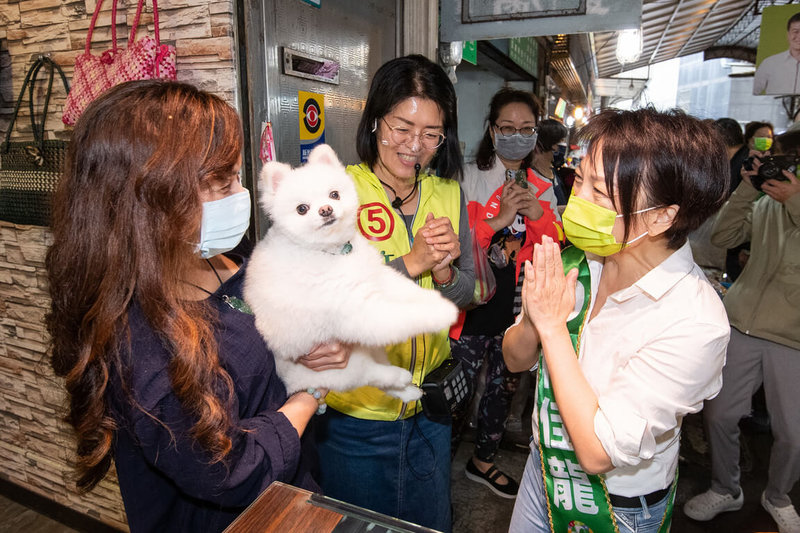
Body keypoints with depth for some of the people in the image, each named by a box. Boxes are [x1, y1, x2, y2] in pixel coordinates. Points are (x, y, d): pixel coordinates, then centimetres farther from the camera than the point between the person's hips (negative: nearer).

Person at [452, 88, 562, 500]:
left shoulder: (542, 188, 7)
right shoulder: (468, 179, -6)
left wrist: (538, 215, -13)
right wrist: (498, 220, -24)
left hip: (517, 309, 5)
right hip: (474, 307, -4)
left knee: (504, 386, 17)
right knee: (461, 388, 4)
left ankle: (483, 460, 41)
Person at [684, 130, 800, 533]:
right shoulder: (767, 201, 4)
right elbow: (723, 237, 1)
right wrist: (745, 190, -7)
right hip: (741, 325, 2)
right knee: (718, 414, 6)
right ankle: (725, 490, 30)